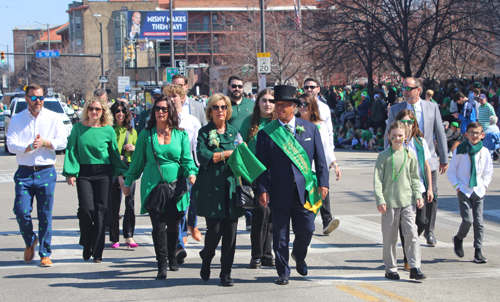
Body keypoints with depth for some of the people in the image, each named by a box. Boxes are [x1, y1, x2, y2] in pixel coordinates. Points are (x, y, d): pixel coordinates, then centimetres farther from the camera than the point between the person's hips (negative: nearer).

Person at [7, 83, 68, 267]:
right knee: (21, 212, -7)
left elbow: (62, 142, -1)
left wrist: (44, 143, -14)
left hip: (46, 171, 0)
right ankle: (30, 242, 21)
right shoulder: (17, 120, 5)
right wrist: (30, 146, -19)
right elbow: (11, 145, -5)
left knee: (45, 214, 1)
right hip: (24, 173, 0)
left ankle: (45, 253, 10)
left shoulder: (53, 118, 6)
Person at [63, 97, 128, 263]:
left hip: (103, 173, 0)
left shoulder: (108, 130, 4)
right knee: (86, 208, -12)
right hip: (84, 172, 0)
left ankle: (97, 252, 5)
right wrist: (70, 172, -4)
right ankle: (87, 246, 9)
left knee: (100, 210, -2)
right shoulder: (78, 128, 4)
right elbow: (72, 150, 4)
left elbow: (114, 153, 12)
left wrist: (120, 173, 6)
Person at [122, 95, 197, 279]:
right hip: (153, 186, -1)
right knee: (158, 225, -9)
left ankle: (172, 257, 30)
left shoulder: (181, 135, 7)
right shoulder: (146, 134, 7)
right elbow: (137, 160, 13)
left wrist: (191, 173, -15)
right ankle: (162, 265, -3)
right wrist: (128, 182, 15)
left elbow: (187, 159, 4)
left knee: (173, 224, 6)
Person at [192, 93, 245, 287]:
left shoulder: (234, 132, 15)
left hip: (231, 187, 3)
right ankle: (206, 260, 23)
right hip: (211, 189, -3)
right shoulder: (204, 132, 4)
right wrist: (228, 153, -9)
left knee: (230, 232, -2)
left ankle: (226, 273, 6)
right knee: (214, 230, -6)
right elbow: (203, 156, -11)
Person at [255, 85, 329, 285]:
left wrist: (323, 182, -2)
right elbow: (261, 164, 0)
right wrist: (262, 190, -9)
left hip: (304, 191, 1)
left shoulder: (310, 129, 6)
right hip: (279, 192, -1)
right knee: (280, 235, 4)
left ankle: (299, 256, 36)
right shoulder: (266, 133, 0)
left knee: (306, 230, 5)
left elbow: (320, 159, 7)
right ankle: (283, 272, 17)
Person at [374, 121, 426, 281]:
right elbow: (377, 179, -2)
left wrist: (418, 195, 6)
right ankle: (390, 269, 15)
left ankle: (414, 267, -3)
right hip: (390, 202, -2)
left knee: (411, 233, -8)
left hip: (407, 201, 2)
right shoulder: (384, 156, 0)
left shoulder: (410, 155, 10)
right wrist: (380, 199, -10)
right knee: (390, 237, 4)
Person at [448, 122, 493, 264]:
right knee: (468, 220, -12)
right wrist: (457, 186, -5)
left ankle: (478, 251, 9)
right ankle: (458, 239, 18)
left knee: (478, 222, 1)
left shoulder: (485, 152, 3)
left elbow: (488, 171, 16)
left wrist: (484, 185, 4)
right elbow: (451, 171, 3)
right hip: (464, 190, -3)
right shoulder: (460, 150, -3)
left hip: (478, 191, 3)